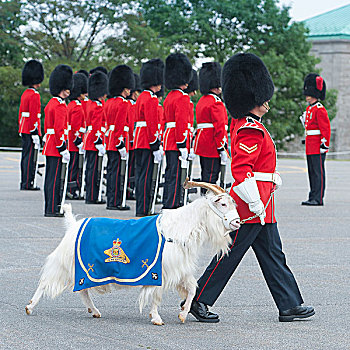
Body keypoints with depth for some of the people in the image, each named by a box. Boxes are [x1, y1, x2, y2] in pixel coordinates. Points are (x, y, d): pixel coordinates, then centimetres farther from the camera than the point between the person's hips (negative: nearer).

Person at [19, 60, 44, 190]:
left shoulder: (25, 94, 15)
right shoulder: (35, 95, -14)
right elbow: (34, 116, -18)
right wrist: (36, 134, -18)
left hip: (24, 130, 9)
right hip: (31, 130, -9)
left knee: (25, 156, 12)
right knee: (30, 156, -7)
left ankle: (24, 183, 16)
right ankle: (27, 184, -6)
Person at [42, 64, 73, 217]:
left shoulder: (51, 104, 16)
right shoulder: (60, 105, -15)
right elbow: (59, 130, -21)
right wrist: (63, 150, -20)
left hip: (49, 146, 10)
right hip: (57, 147, -10)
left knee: (50, 178, 11)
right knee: (55, 178, -7)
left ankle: (50, 208, 16)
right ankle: (52, 209, -6)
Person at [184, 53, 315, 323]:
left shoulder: (245, 124, 13)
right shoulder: (252, 131, -19)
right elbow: (240, 169, -27)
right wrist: (256, 204, -25)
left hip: (261, 207, 11)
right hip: (252, 208, -11)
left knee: (273, 257, 11)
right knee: (229, 254, -2)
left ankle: (290, 305, 15)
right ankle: (198, 301, 7)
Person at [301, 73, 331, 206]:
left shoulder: (320, 110, -11)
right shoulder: (309, 109, 17)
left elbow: (326, 128, -16)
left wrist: (324, 144, -19)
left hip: (317, 148, -9)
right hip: (310, 148, 9)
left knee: (318, 172, -7)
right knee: (312, 172, 10)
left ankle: (317, 199, -7)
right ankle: (314, 197, 14)